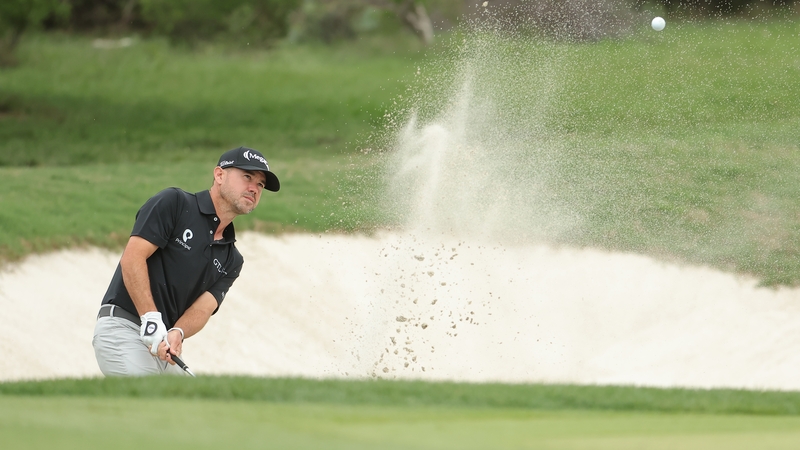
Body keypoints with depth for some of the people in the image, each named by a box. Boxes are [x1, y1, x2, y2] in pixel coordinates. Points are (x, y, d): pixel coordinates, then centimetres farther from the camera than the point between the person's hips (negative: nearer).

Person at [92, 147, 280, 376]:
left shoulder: (231, 260, 15)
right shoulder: (174, 203, -3)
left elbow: (204, 307, 0)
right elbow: (132, 258, -14)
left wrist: (176, 333, -22)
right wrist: (151, 320, -23)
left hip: (164, 348, 8)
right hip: (122, 329, -8)